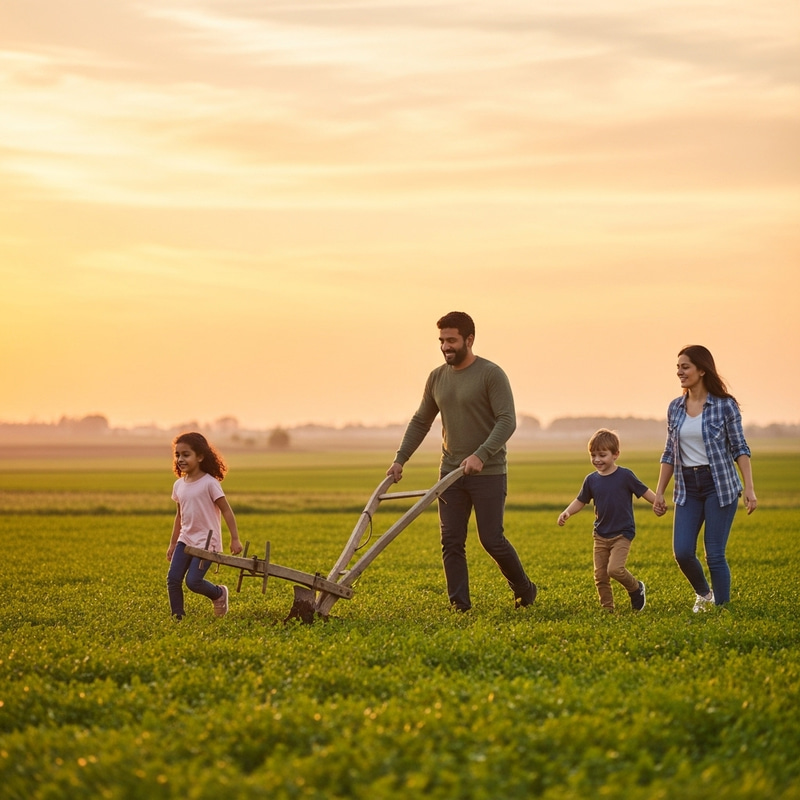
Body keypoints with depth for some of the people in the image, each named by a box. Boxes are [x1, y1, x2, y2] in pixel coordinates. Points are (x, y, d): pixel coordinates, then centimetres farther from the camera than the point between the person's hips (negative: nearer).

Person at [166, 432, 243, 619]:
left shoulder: (209, 483, -13)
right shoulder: (179, 485, 6)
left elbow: (226, 511, -10)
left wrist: (235, 539, -12)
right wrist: (172, 544, 20)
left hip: (206, 541, -6)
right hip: (185, 540, 6)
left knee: (193, 581, -14)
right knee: (173, 579, -6)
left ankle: (219, 593, 14)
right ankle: (177, 616, 4)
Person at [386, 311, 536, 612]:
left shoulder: (491, 375, -10)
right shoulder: (437, 378, 9)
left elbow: (507, 421, -17)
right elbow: (420, 422, 17)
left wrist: (481, 455, -29)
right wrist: (400, 459, 7)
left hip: (488, 473, -6)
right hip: (451, 471, 6)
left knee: (492, 539, -3)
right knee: (451, 542, -1)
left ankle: (524, 589, 19)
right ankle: (459, 604, 2)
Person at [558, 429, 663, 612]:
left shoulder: (625, 476, -9)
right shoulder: (591, 480, 3)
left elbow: (644, 492, -3)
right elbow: (580, 501, 13)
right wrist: (567, 512, -4)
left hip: (622, 534, -5)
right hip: (600, 535, 5)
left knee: (615, 569, -20)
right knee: (600, 575, 3)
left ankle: (636, 588, 8)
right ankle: (607, 609, 15)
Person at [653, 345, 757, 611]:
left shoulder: (725, 405, -5)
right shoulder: (675, 408, 8)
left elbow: (739, 449, -4)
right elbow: (670, 453, 14)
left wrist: (749, 489, -12)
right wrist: (659, 492, 11)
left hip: (720, 485, -4)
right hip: (687, 488, 4)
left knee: (715, 555, -6)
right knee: (682, 552, -4)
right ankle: (703, 594, 24)